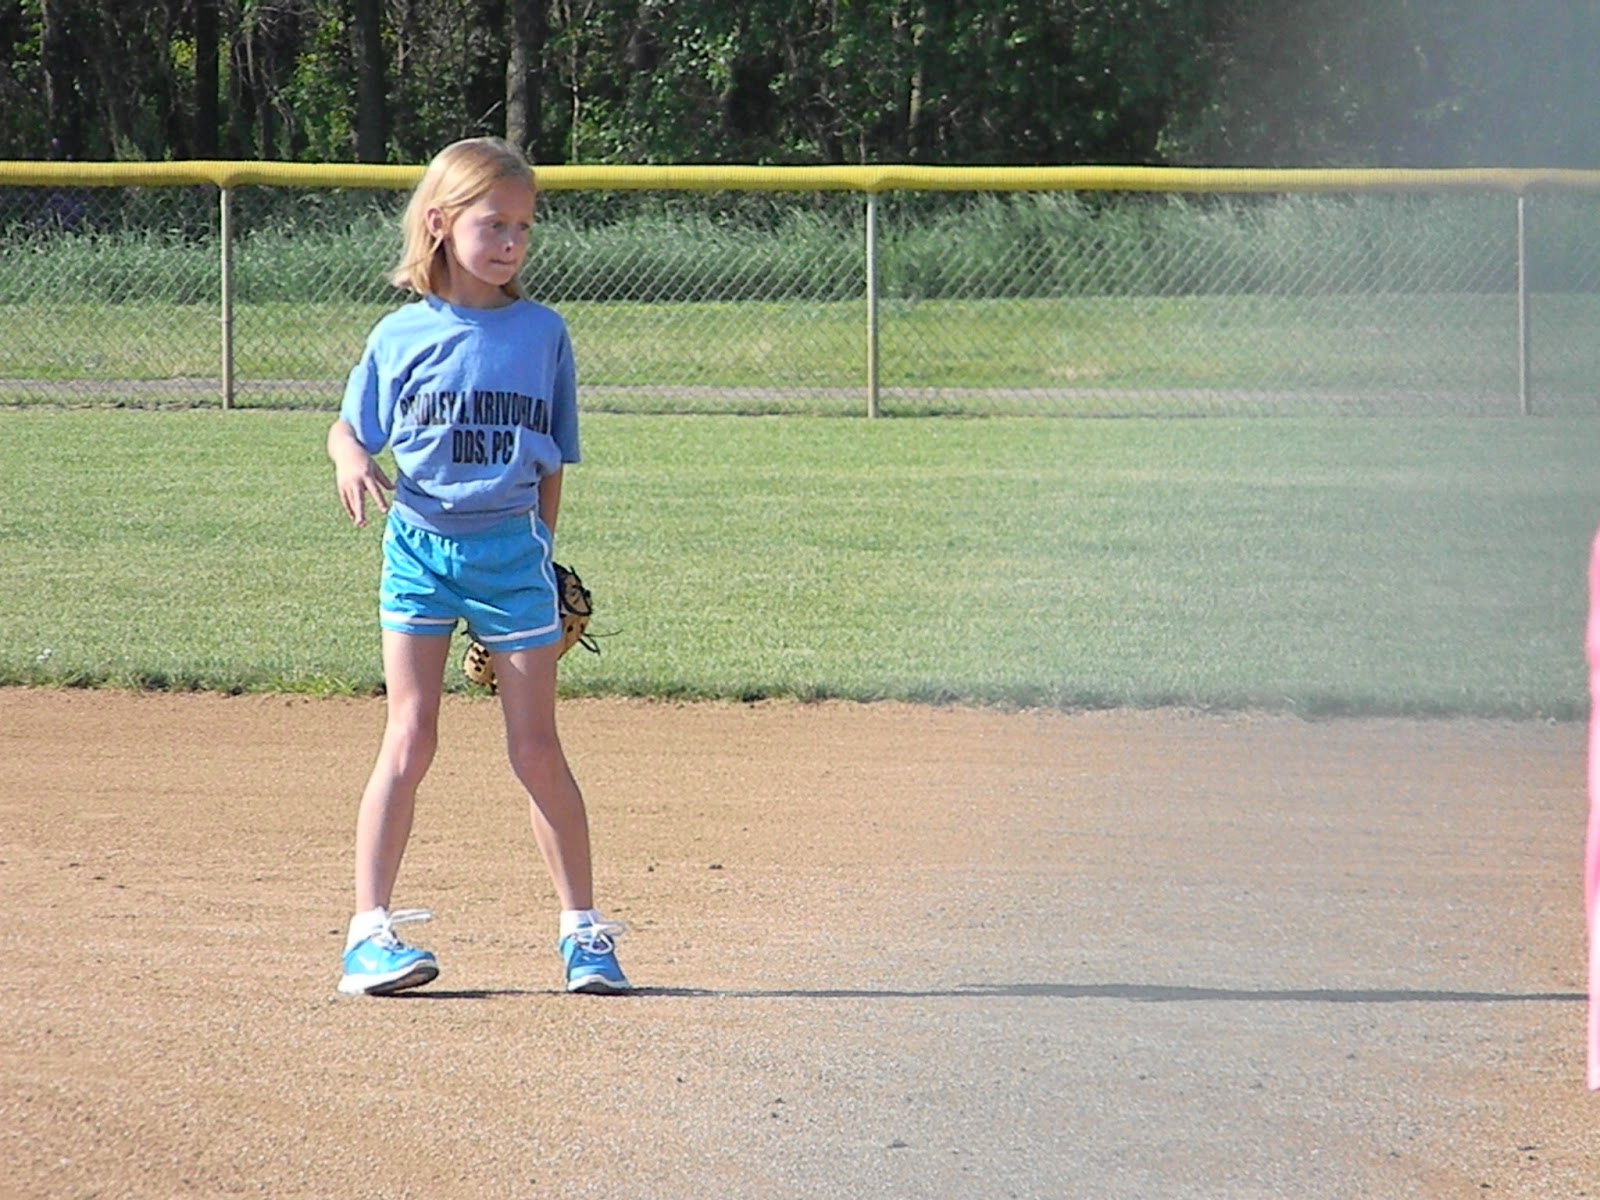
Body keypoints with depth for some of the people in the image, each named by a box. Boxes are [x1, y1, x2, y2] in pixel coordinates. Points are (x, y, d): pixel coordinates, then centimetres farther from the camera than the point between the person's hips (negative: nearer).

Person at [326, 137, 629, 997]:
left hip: (510, 548, 1)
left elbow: (552, 461, 11)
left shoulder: (543, 334, 5)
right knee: (410, 738, -6)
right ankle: (370, 932, -4)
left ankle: (582, 930, 10)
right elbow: (350, 426, 7)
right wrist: (351, 461, -15)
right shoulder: (402, 337, 1)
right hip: (420, 546, -1)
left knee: (536, 747, 2)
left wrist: (542, 551, 8)